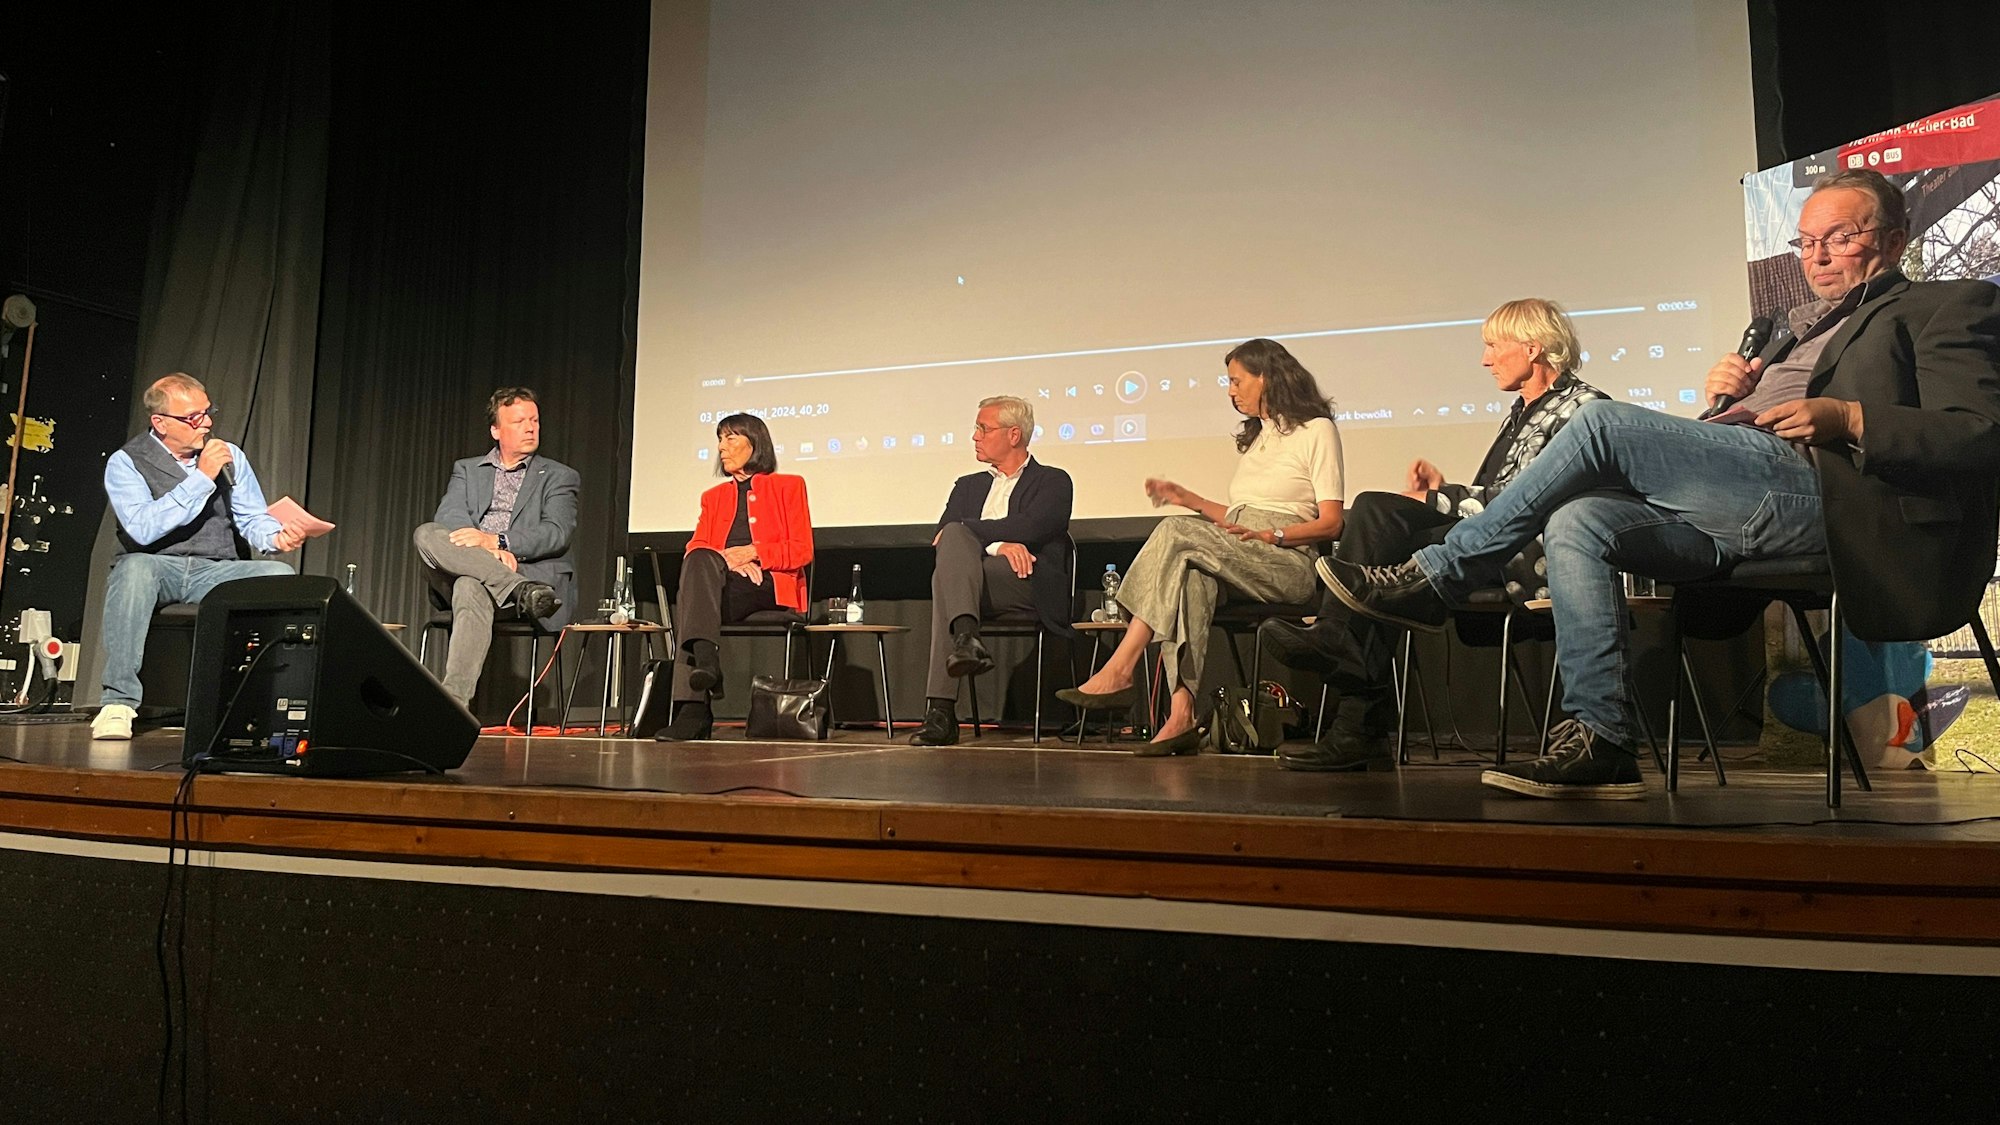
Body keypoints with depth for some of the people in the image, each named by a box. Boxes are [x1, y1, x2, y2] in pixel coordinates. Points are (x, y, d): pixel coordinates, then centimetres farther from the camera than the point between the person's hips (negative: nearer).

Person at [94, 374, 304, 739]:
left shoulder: (231, 456, 11)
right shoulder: (126, 462, -1)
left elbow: (253, 519, 9)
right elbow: (143, 530, -18)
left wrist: (276, 536, -16)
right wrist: (201, 478, -19)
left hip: (218, 572, 3)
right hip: (156, 570, -3)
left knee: (280, 575, -26)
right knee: (134, 566, -38)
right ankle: (118, 702, -33)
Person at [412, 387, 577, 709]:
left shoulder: (559, 477, 14)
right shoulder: (467, 470, 23)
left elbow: (557, 535, -3)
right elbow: (448, 518, 4)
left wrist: (497, 541, -20)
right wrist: (489, 553, -18)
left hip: (530, 570, -3)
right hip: (462, 569, 4)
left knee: (471, 589, -38)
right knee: (426, 534, -28)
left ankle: (453, 700, -48)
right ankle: (524, 591, -37)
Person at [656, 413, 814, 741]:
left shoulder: (788, 486, 16)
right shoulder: (714, 496, 28)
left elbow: (802, 550, 3)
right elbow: (695, 546, 12)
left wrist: (752, 552, -12)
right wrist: (724, 559, -11)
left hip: (771, 588, -3)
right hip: (718, 586, 3)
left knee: (690, 607, -33)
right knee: (699, 560, -34)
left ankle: (693, 709, -41)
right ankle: (704, 659, -49)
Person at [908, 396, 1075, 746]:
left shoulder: (1053, 482, 13)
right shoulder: (968, 485, 27)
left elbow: (1029, 528, -8)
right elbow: (941, 539, 8)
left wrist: (962, 531, -3)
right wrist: (996, 545, -10)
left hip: (1030, 584, -4)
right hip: (973, 582, 4)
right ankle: (965, 637, -45)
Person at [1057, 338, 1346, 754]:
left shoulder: (1316, 430, 6)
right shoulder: (1254, 436, 29)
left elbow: (1331, 523, -3)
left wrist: (1272, 536, -18)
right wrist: (1187, 498, 18)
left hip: (1288, 563, -6)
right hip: (1240, 564, 6)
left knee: (1178, 531, -28)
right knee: (1188, 575, -31)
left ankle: (1118, 672, -32)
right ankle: (1181, 713, -42)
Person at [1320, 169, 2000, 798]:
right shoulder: (1804, 323, 36)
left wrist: (1848, 419, -14)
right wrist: (1727, 397, 8)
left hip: (1818, 486, -7)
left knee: (1604, 423, -22)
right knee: (1576, 523, -19)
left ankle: (1436, 577, -16)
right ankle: (1599, 744, -20)